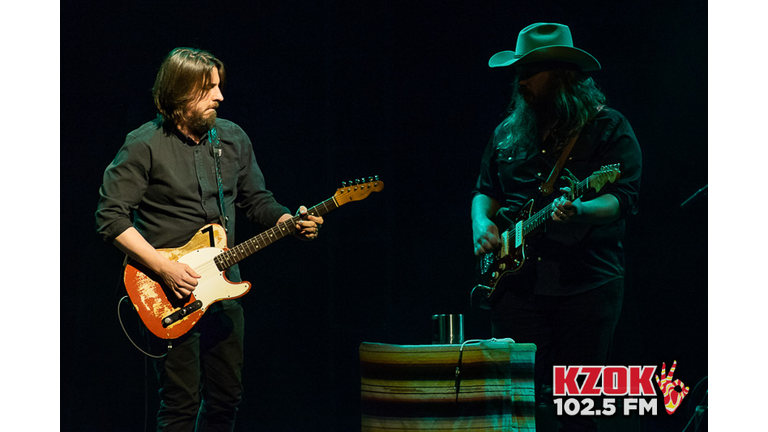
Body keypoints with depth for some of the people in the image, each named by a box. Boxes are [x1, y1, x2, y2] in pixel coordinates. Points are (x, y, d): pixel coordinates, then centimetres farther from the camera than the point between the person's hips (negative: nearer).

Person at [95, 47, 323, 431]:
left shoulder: (233, 138, 9)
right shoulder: (145, 146, -9)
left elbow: (257, 201, 18)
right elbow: (111, 216, -12)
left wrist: (291, 223, -3)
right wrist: (163, 267, -20)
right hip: (174, 294, -6)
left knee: (226, 396, 11)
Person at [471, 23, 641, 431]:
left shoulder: (607, 127, 0)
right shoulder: (508, 133, 15)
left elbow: (623, 198, -9)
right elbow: (485, 191, 24)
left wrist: (580, 209, -28)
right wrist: (482, 223, 2)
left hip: (586, 286, -4)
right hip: (517, 284, 4)